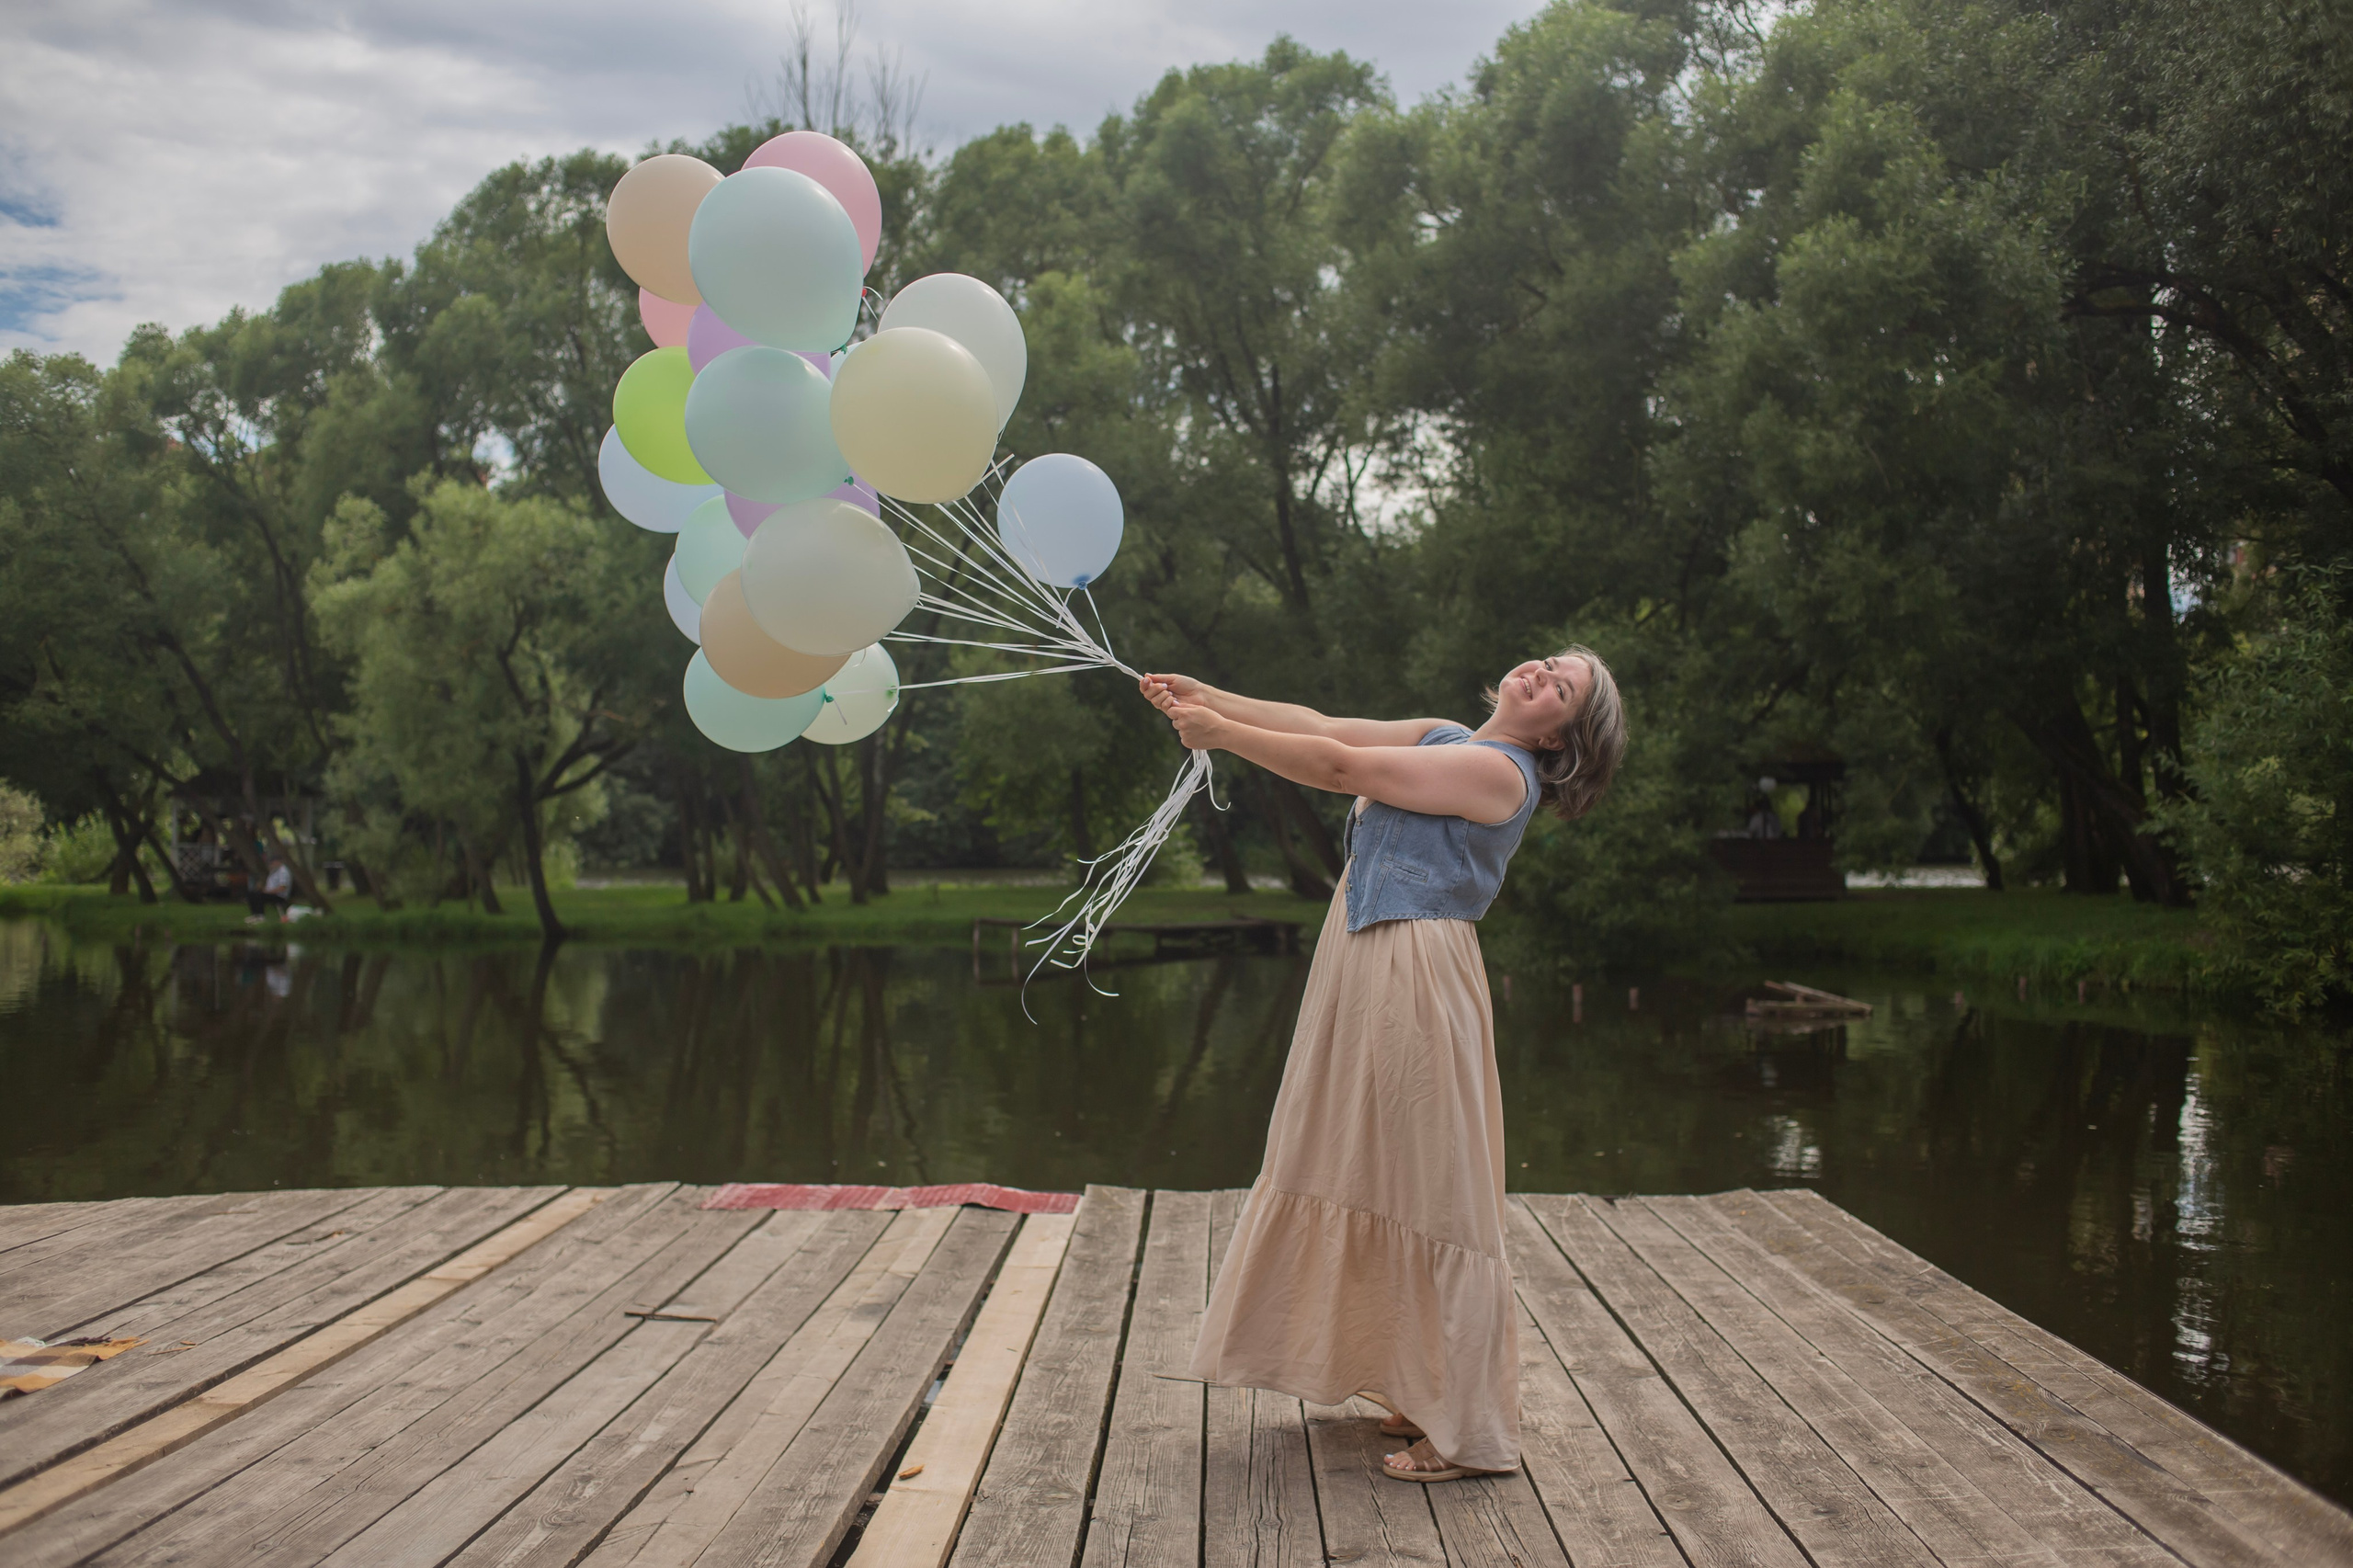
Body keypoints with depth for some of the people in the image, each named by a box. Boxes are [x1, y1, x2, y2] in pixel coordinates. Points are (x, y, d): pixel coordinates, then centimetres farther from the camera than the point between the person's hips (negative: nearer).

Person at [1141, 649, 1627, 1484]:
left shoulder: (1497, 770, -11)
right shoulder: (1444, 739, 15)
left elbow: (1342, 768, -14)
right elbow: (1320, 726, 16)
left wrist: (1221, 733, -9)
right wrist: (1208, 697, 9)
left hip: (1418, 980, -9)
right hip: (1367, 975, 9)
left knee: (1430, 1192, -4)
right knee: (1383, 1182, 15)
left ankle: (1467, 1430, 6)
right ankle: (1428, 1394, 28)